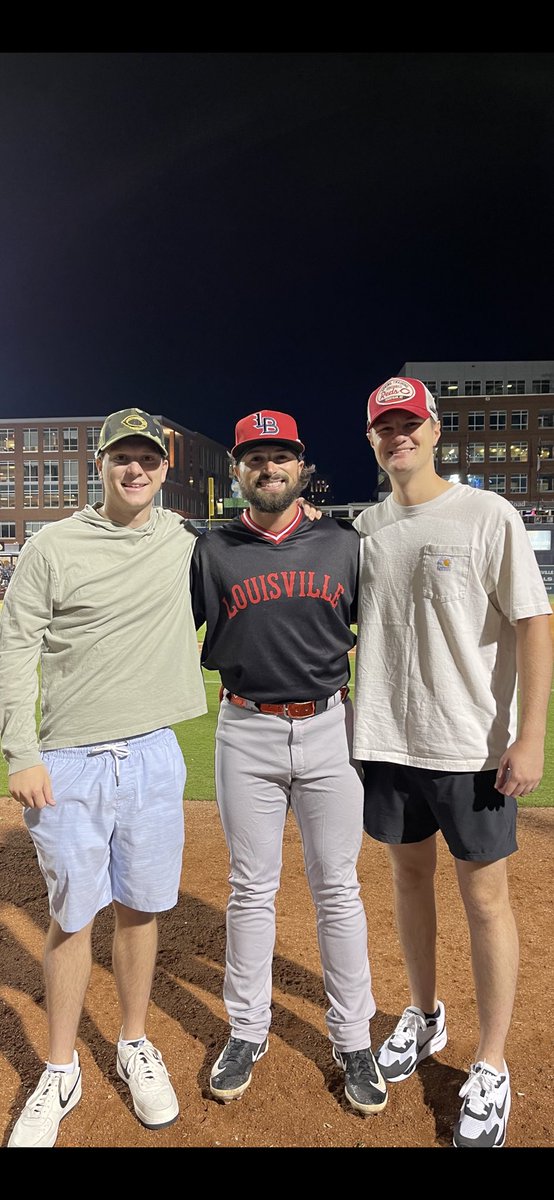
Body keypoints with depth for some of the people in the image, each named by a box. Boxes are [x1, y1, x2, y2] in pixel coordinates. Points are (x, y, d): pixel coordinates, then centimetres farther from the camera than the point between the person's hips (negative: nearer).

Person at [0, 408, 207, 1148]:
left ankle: (135, 1047, 35)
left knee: (141, 908, 14)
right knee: (72, 917, 9)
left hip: (153, 755, 2)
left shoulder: (185, 542, 5)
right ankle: (61, 1074, 29)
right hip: (68, 762, -2)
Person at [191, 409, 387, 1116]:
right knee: (251, 890, 12)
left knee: (337, 890, 9)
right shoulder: (211, 551, 2)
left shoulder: (345, 544, 4)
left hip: (329, 727, 1)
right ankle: (248, 1032, 31)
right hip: (246, 734, 0)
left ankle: (352, 1041, 26)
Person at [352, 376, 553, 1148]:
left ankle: (491, 1067, 26)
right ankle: (424, 1019, 41)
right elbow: (338, 623, 17)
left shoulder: (488, 515, -8)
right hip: (386, 742, 5)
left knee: (485, 897, 5)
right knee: (409, 875, 18)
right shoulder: (362, 527, 7)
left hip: (471, 748, -4)